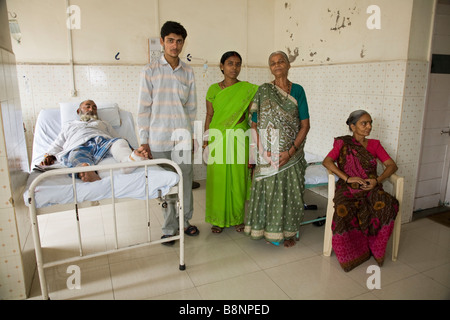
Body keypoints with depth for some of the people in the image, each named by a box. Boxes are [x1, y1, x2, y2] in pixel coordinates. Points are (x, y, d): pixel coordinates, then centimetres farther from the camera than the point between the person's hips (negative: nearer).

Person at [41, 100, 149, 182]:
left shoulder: (103, 123, 41)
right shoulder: (69, 125, 43)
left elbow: (118, 140, 27)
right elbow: (57, 145, 33)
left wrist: (133, 153, 4)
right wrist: (50, 156, 7)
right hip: (78, 146, -1)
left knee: (119, 142, -36)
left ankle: (131, 160, -67)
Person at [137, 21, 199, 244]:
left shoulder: (188, 72, 8)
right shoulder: (150, 71, -1)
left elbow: (192, 107, 11)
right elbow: (144, 108, -2)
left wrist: (193, 136, 9)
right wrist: (144, 140, -5)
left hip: (184, 138, 3)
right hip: (159, 139, -2)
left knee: (185, 182, 10)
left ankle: (185, 221, 30)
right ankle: (169, 228, 22)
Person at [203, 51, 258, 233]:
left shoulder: (248, 89, 3)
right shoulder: (213, 89, 5)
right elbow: (209, 116, 6)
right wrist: (206, 140, 2)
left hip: (239, 140, 0)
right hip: (218, 139, 0)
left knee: (238, 179, 5)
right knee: (218, 179, 5)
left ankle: (238, 218, 23)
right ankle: (218, 219, 20)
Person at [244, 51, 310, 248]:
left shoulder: (297, 90, 3)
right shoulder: (263, 91, 3)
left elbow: (305, 125, -1)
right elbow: (254, 124, 0)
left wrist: (290, 151, -11)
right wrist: (264, 150, -12)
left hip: (291, 153, 1)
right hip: (268, 154, 0)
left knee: (290, 191, 6)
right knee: (269, 189, 4)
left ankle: (288, 232, 23)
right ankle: (270, 230, 23)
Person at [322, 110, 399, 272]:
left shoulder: (374, 144, 18)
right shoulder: (343, 143, 10)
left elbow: (392, 165, 9)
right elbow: (327, 162, -6)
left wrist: (377, 180, -10)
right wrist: (347, 178, -17)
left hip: (370, 188, 3)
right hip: (348, 189, -2)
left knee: (386, 207, -31)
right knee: (343, 211, -35)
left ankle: (375, 248, -11)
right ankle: (351, 254, -15)